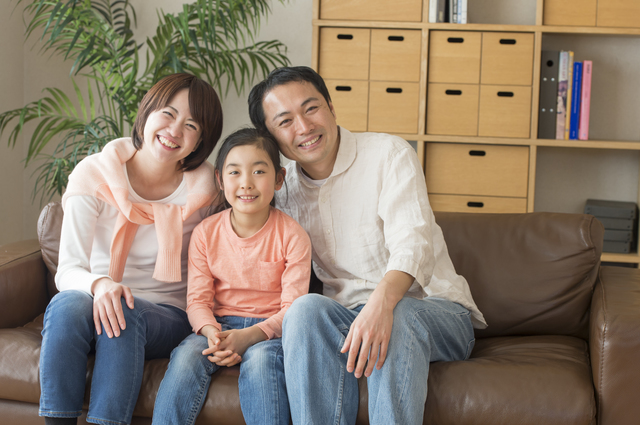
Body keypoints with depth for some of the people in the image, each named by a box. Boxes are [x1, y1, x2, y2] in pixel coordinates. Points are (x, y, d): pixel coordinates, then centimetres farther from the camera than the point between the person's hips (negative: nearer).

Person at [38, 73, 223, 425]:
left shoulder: (204, 188, -3)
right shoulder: (94, 174, -5)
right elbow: (68, 270, -12)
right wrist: (99, 284, -33)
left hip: (165, 316, 0)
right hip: (95, 303, 1)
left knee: (126, 314, -34)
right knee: (67, 305, -33)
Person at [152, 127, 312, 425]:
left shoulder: (292, 236, -4)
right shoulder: (205, 233, 3)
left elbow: (293, 306, -9)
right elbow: (198, 299, 1)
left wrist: (250, 336, -26)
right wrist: (211, 333, -22)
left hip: (269, 330, -2)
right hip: (219, 325, 2)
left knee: (260, 358, -35)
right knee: (187, 355, -28)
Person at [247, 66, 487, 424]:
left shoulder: (389, 154, -6)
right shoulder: (286, 185, 10)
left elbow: (413, 243, -22)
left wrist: (383, 301, -42)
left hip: (431, 308, -3)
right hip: (348, 315, 3)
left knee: (399, 317, -38)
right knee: (306, 309, -30)